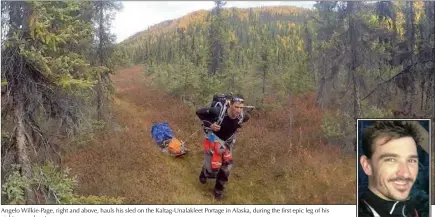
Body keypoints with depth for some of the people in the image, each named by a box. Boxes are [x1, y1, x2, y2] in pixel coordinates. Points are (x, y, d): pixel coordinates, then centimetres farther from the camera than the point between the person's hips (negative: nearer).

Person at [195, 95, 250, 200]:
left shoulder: (242, 115, -22)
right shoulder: (218, 112, -36)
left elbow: (246, 117, 6)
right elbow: (199, 112, -23)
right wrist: (209, 124, -28)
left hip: (228, 142, 4)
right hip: (214, 139, -4)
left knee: (226, 166, 6)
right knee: (213, 168, -2)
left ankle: (219, 189, 29)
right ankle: (204, 173, 36)